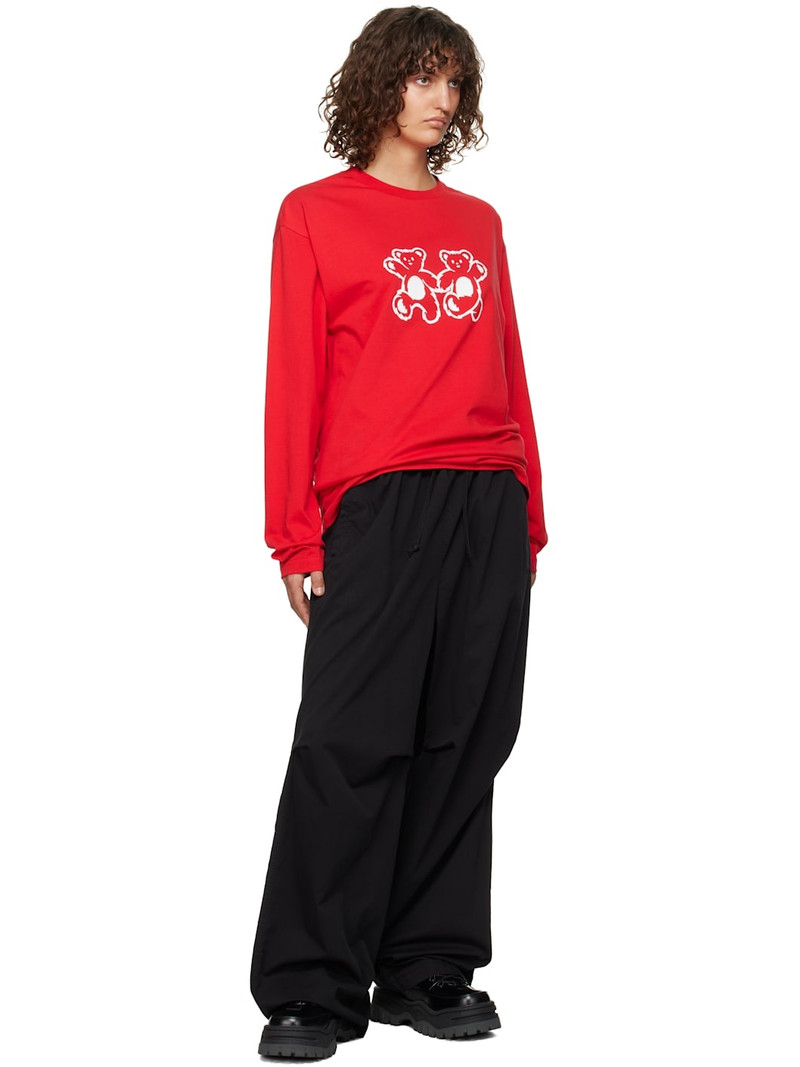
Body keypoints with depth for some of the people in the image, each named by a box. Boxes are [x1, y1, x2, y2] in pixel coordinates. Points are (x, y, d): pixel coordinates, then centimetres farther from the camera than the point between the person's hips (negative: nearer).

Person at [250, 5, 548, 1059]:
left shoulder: (480, 223, 19)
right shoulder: (317, 213, 6)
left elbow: (509, 373, 17)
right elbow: (295, 378, 0)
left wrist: (530, 515, 10)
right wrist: (295, 535, -6)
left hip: (490, 504, 5)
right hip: (377, 502, -4)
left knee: (463, 744, 4)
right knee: (353, 743, -7)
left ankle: (429, 972, 13)